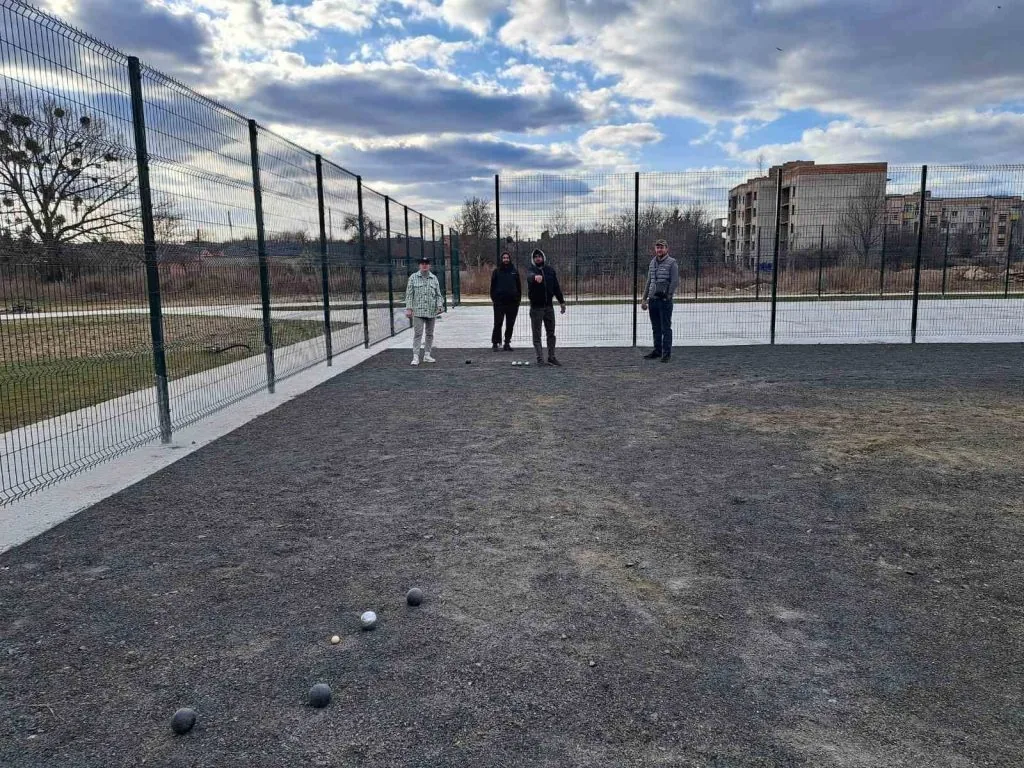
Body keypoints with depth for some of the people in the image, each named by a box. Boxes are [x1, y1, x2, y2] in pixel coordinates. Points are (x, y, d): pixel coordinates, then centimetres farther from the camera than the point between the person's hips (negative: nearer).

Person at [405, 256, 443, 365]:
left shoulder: (434, 278, 10)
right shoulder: (413, 277, 3)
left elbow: (438, 294, 12)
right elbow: (409, 294, 1)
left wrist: (439, 305, -2)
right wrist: (409, 308, -6)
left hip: (431, 311, 3)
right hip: (418, 311, -3)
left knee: (430, 334, 8)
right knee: (417, 334, -9)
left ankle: (427, 355, 18)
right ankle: (416, 357, -8)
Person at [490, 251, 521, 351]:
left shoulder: (514, 271, 9)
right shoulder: (497, 271, 5)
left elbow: (519, 286, 12)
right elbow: (493, 285, 5)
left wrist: (518, 298, 5)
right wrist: (493, 298, -3)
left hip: (512, 301, 2)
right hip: (499, 301, -2)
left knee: (510, 324, 6)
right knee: (498, 323, -3)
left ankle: (507, 343, 15)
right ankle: (495, 342, 3)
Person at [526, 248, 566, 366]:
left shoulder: (550, 270, 7)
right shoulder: (531, 270, -6)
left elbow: (556, 287, 14)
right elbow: (530, 276, -32)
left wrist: (561, 301, 14)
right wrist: (536, 277, -55)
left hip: (549, 306, 4)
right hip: (536, 307, -4)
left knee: (551, 333, 8)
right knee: (537, 335, -1)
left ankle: (551, 357, 17)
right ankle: (540, 358, 3)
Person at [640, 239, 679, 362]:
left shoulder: (672, 263, -5)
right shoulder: (652, 262, 14)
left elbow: (675, 282, -11)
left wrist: (667, 296, -14)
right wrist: (644, 299, 15)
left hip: (665, 300, -6)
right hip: (653, 299, 6)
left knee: (666, 328, -3)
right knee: (656, 328, 12)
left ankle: (667, 353, 2)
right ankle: (657, 351, 21)